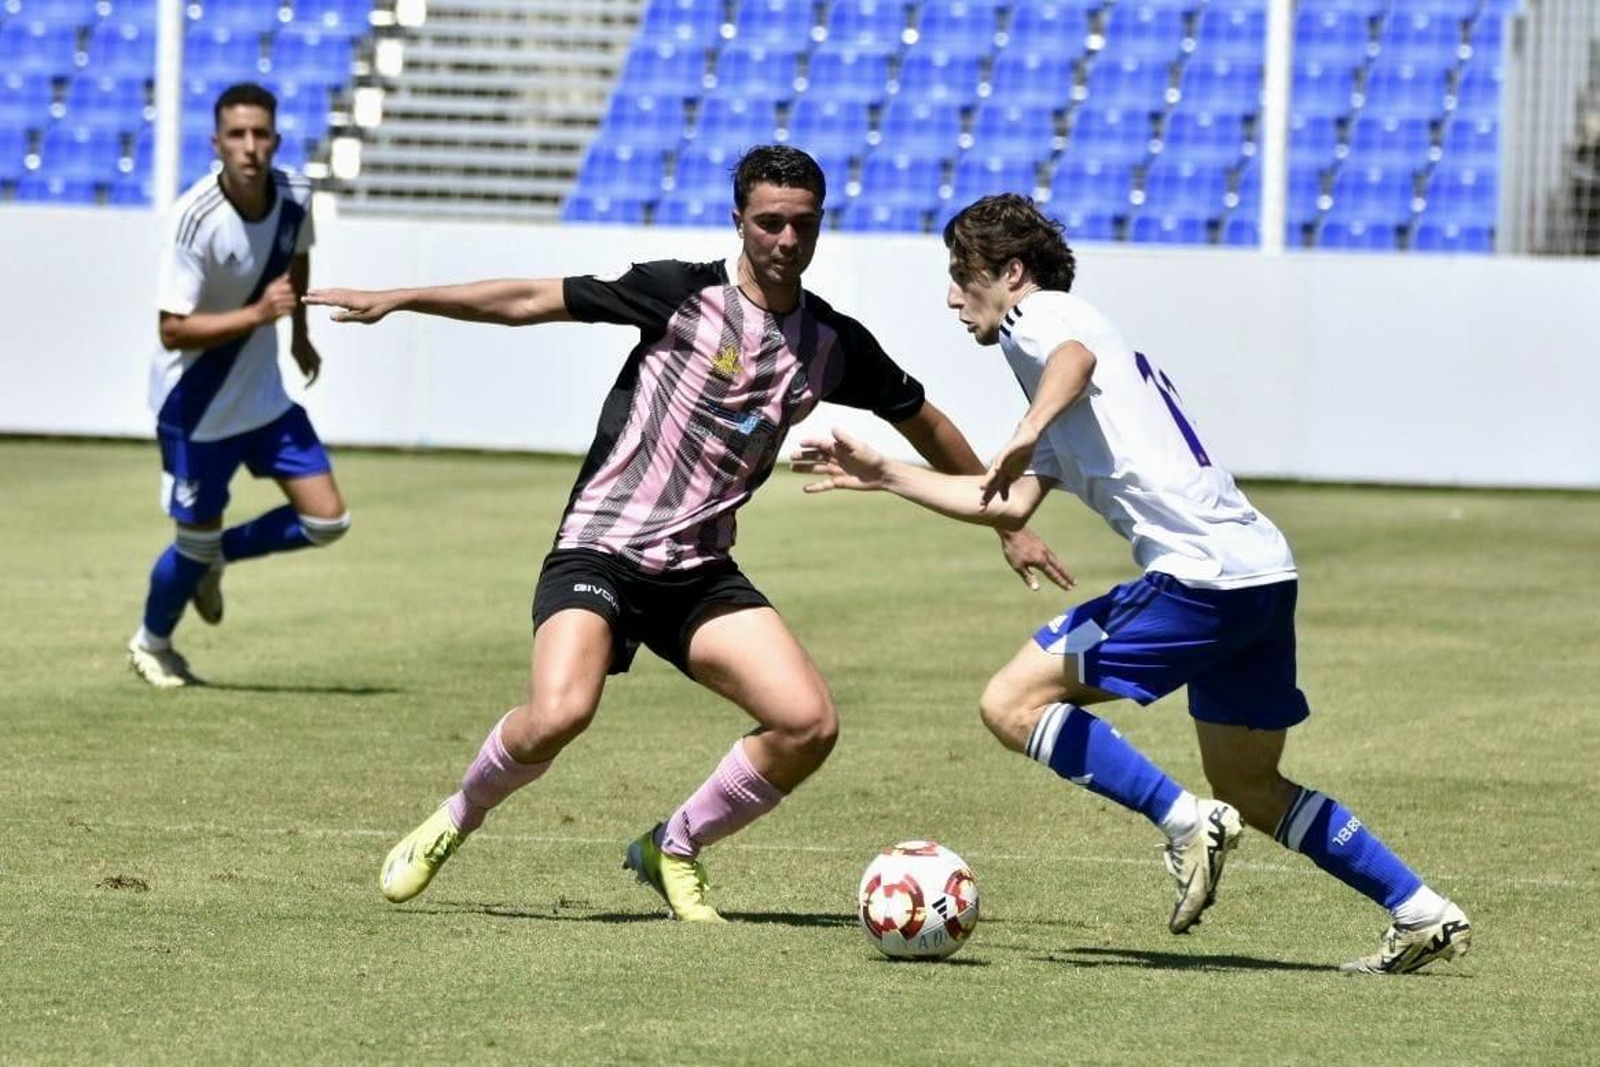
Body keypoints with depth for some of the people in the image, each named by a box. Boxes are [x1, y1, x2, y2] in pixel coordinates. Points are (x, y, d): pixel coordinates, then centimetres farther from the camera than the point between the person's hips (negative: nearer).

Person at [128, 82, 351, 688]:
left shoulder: (294, 199, -10)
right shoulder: (196, 217, -28)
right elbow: (173, 330, -27)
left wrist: (299, 333, 24)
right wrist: (257, 314, -34)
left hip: (264, 396, 6)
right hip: (196, 405, -6)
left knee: (326, 522, 1)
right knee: (198, 537, 7)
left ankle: (216, 557, 27)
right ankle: (151, 644, 36)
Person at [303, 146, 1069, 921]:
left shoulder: (834, 344, 4)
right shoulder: (683, 294, -8)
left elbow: (924, 424, 19)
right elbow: (534, 300, -3)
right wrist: (397, 300, -4)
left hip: (701, 574, 4)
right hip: (601, 550, -4)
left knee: (809, 725, -14)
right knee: (558, 715, -29)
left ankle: (673, 849, 10)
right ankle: (452, 822, 3)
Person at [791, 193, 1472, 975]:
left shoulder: (1038, 315, 3)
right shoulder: (1066, 327, 30)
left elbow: (1074, 357, -25)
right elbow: (1008, 505, 31)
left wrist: (1027, 433, -42)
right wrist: (882, 476, 34)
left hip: (1200, 573, -10)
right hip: (1262, 568, 10)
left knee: (1012, 703, -7)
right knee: (1250, 788, 20)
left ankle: (1187, 823, -15)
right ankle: (1425, 916, 17)